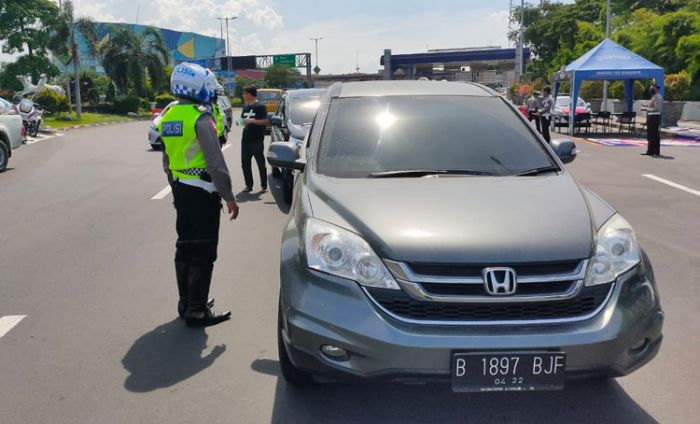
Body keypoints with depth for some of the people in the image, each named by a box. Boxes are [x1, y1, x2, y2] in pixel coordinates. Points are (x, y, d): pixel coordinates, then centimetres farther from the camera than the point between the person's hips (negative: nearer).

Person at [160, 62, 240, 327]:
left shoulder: (168, 117, 10)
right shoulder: (200, 117, -16)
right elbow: (215, 162, -20)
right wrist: (228, 195, -15)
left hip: (180, 190, 9)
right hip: (202, 192, -8)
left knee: (185, 247, 16)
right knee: (203, 253, -2)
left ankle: (186, 303, 26)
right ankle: (197, 311, 4)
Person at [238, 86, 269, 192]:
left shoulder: (261, 107, -6)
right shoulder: (245, 107, 15)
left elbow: (265, 121, -13)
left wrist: (252, 121, -21)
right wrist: (239, 122, 0)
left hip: (257, 141, -7)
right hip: (245, 140, 7)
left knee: (261, 163, -1)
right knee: (245, 163, 7)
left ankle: (264, 185, 7)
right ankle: (249, 185, 15)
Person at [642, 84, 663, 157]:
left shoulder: (657, 97, -15)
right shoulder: (654, 97, 16)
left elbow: (656, 109, -22)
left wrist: (646, 109, -16)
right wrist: (647, 106, 13)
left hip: (655, 117, -11)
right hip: (651, 117, 11)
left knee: (655, 135, -6)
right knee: (650, 135, 14)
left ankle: (656, 152, -1)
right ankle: (650, 151, 22)